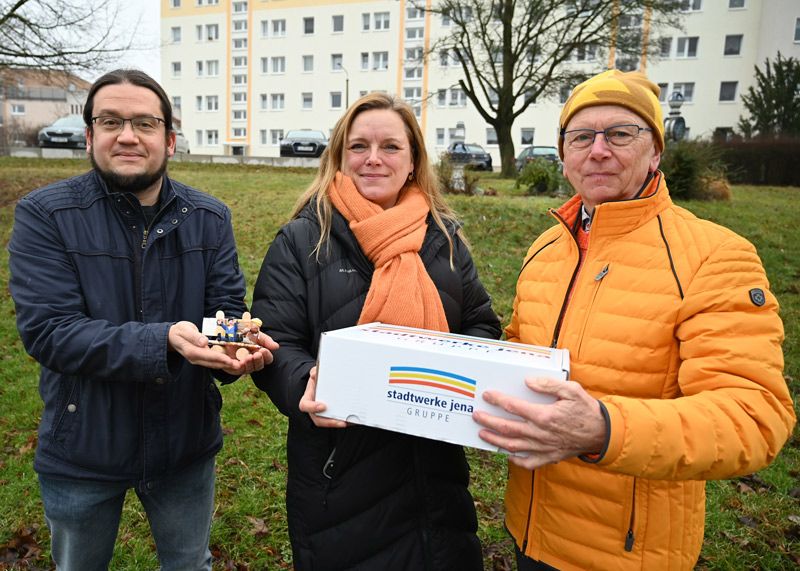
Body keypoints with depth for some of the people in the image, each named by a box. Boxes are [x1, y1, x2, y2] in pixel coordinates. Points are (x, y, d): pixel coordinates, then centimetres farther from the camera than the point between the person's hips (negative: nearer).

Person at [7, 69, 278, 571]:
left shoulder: (210, 218, -4)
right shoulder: (45, 215, -12)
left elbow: (229, 311, -6)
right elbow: (47, 331, -21)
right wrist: (163, 341, -35)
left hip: (185, 444, 2)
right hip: (83, 449, -1)